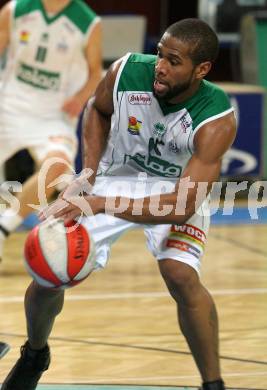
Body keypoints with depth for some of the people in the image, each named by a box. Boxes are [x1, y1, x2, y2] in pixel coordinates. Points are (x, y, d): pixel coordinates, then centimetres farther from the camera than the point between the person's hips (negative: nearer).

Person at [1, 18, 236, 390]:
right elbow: (97, 109, 2)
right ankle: (35, 353, 28)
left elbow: (182, 205, -36)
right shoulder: (127, 71, -25)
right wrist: (89, 171, -10)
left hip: (178, 188, -3)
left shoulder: (217, 119, -32)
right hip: (115, 177, 3)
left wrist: (100, 205, -43)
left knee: (181, 275, -29)